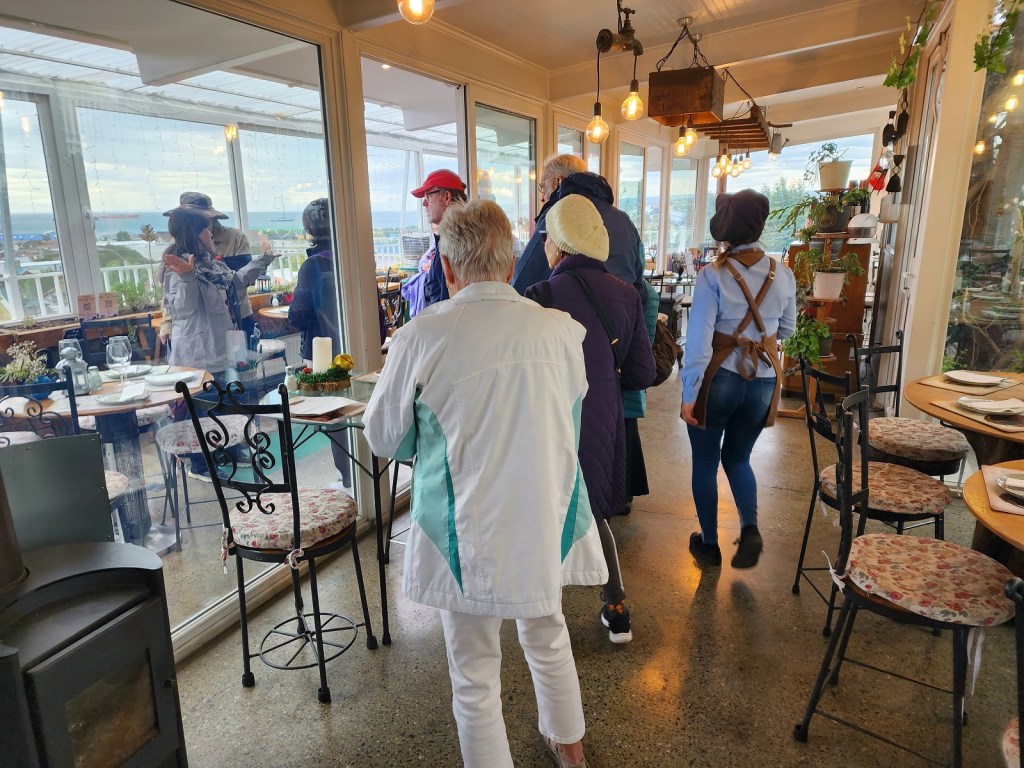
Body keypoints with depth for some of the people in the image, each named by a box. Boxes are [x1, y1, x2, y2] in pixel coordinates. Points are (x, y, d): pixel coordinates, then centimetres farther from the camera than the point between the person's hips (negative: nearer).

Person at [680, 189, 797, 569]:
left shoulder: (713, 276, -13)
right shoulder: (783, 275, 0)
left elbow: (699, 340, -17)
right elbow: (786, 330, 12)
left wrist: (689, 393, -12)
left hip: (719, 380, -4)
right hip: (763, 382, 4)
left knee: (705, 463, 13)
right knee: (737, 458, 23)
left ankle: (709, 545, 24)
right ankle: (750, 528, 3)